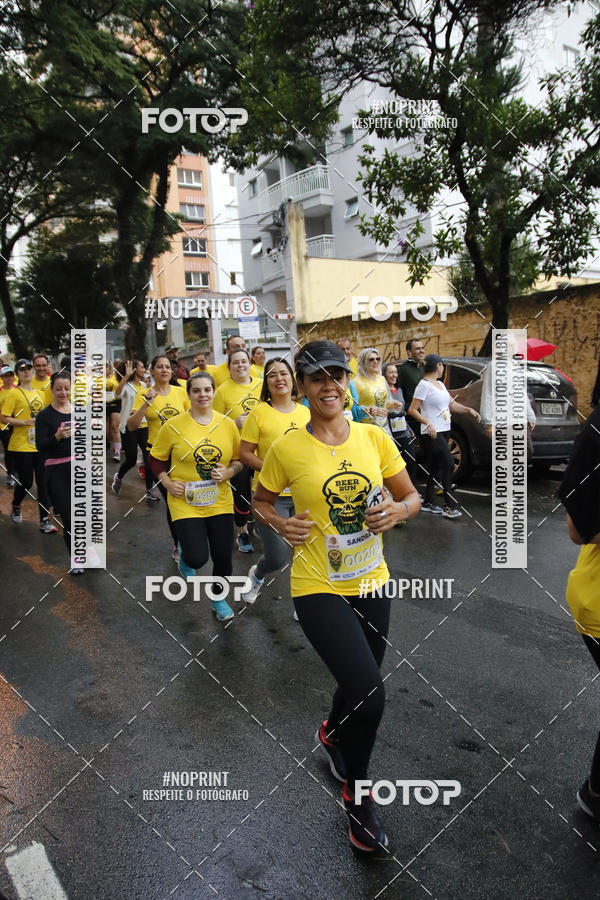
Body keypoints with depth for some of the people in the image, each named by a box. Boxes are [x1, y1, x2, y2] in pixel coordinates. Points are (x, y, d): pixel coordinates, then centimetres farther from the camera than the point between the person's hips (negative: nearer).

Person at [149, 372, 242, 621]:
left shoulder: (227, 424, 1)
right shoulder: (173, 425, -6)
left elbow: (239, 460, 9)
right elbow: (156, 459, 4)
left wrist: (228, 472, -10)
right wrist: (167, 483, -9)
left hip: (220, 503, 3)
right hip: (186, 503, -3)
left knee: (223, 555, 7)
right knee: (197, 558, -12)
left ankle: (218, 599, 36)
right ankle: (185, 554, 29)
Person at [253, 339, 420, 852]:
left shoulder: (374, 437, -3)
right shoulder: (287, 449, -10)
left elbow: (412, 497, 5)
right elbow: (260, 502, 5)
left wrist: (397, 510, -16)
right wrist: (280, 524, -15)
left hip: (372, 583, 4)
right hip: (319, 587, -4)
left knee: (359, 684, 21)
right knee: (369, 694, -15)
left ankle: (332, 733, 58)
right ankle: (356, 794, 17)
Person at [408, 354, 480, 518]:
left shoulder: (440, 384, 16)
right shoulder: (424, 385, -11)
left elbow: (452, 404, 20)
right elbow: (412, 410, -14)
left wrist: (468, 409, 5)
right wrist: (428, 423, -25)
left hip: (444, 431, 9)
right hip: (432, 433, -9)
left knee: (435, 467, 11)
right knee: (449, 465, -15)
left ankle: (429, 503, 19)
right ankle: (449, 506, -11)